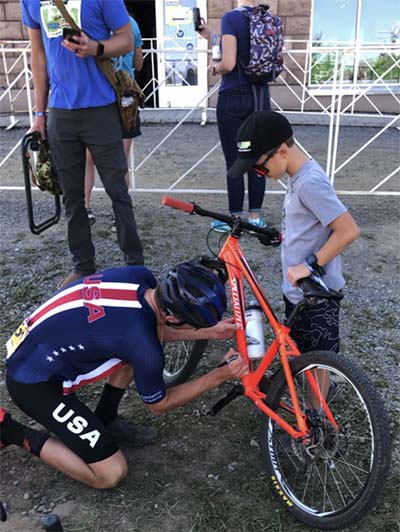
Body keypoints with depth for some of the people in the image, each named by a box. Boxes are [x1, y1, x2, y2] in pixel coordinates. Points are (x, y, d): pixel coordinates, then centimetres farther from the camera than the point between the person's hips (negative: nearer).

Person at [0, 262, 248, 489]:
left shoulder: (140, 275, -12)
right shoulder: (145, 348, -31)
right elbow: (159, 404, -8)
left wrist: (210, 332, 4)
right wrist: (219, 376, -8)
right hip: (34, 383, -8)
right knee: (111, 474, -5)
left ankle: (105, 421, 20)